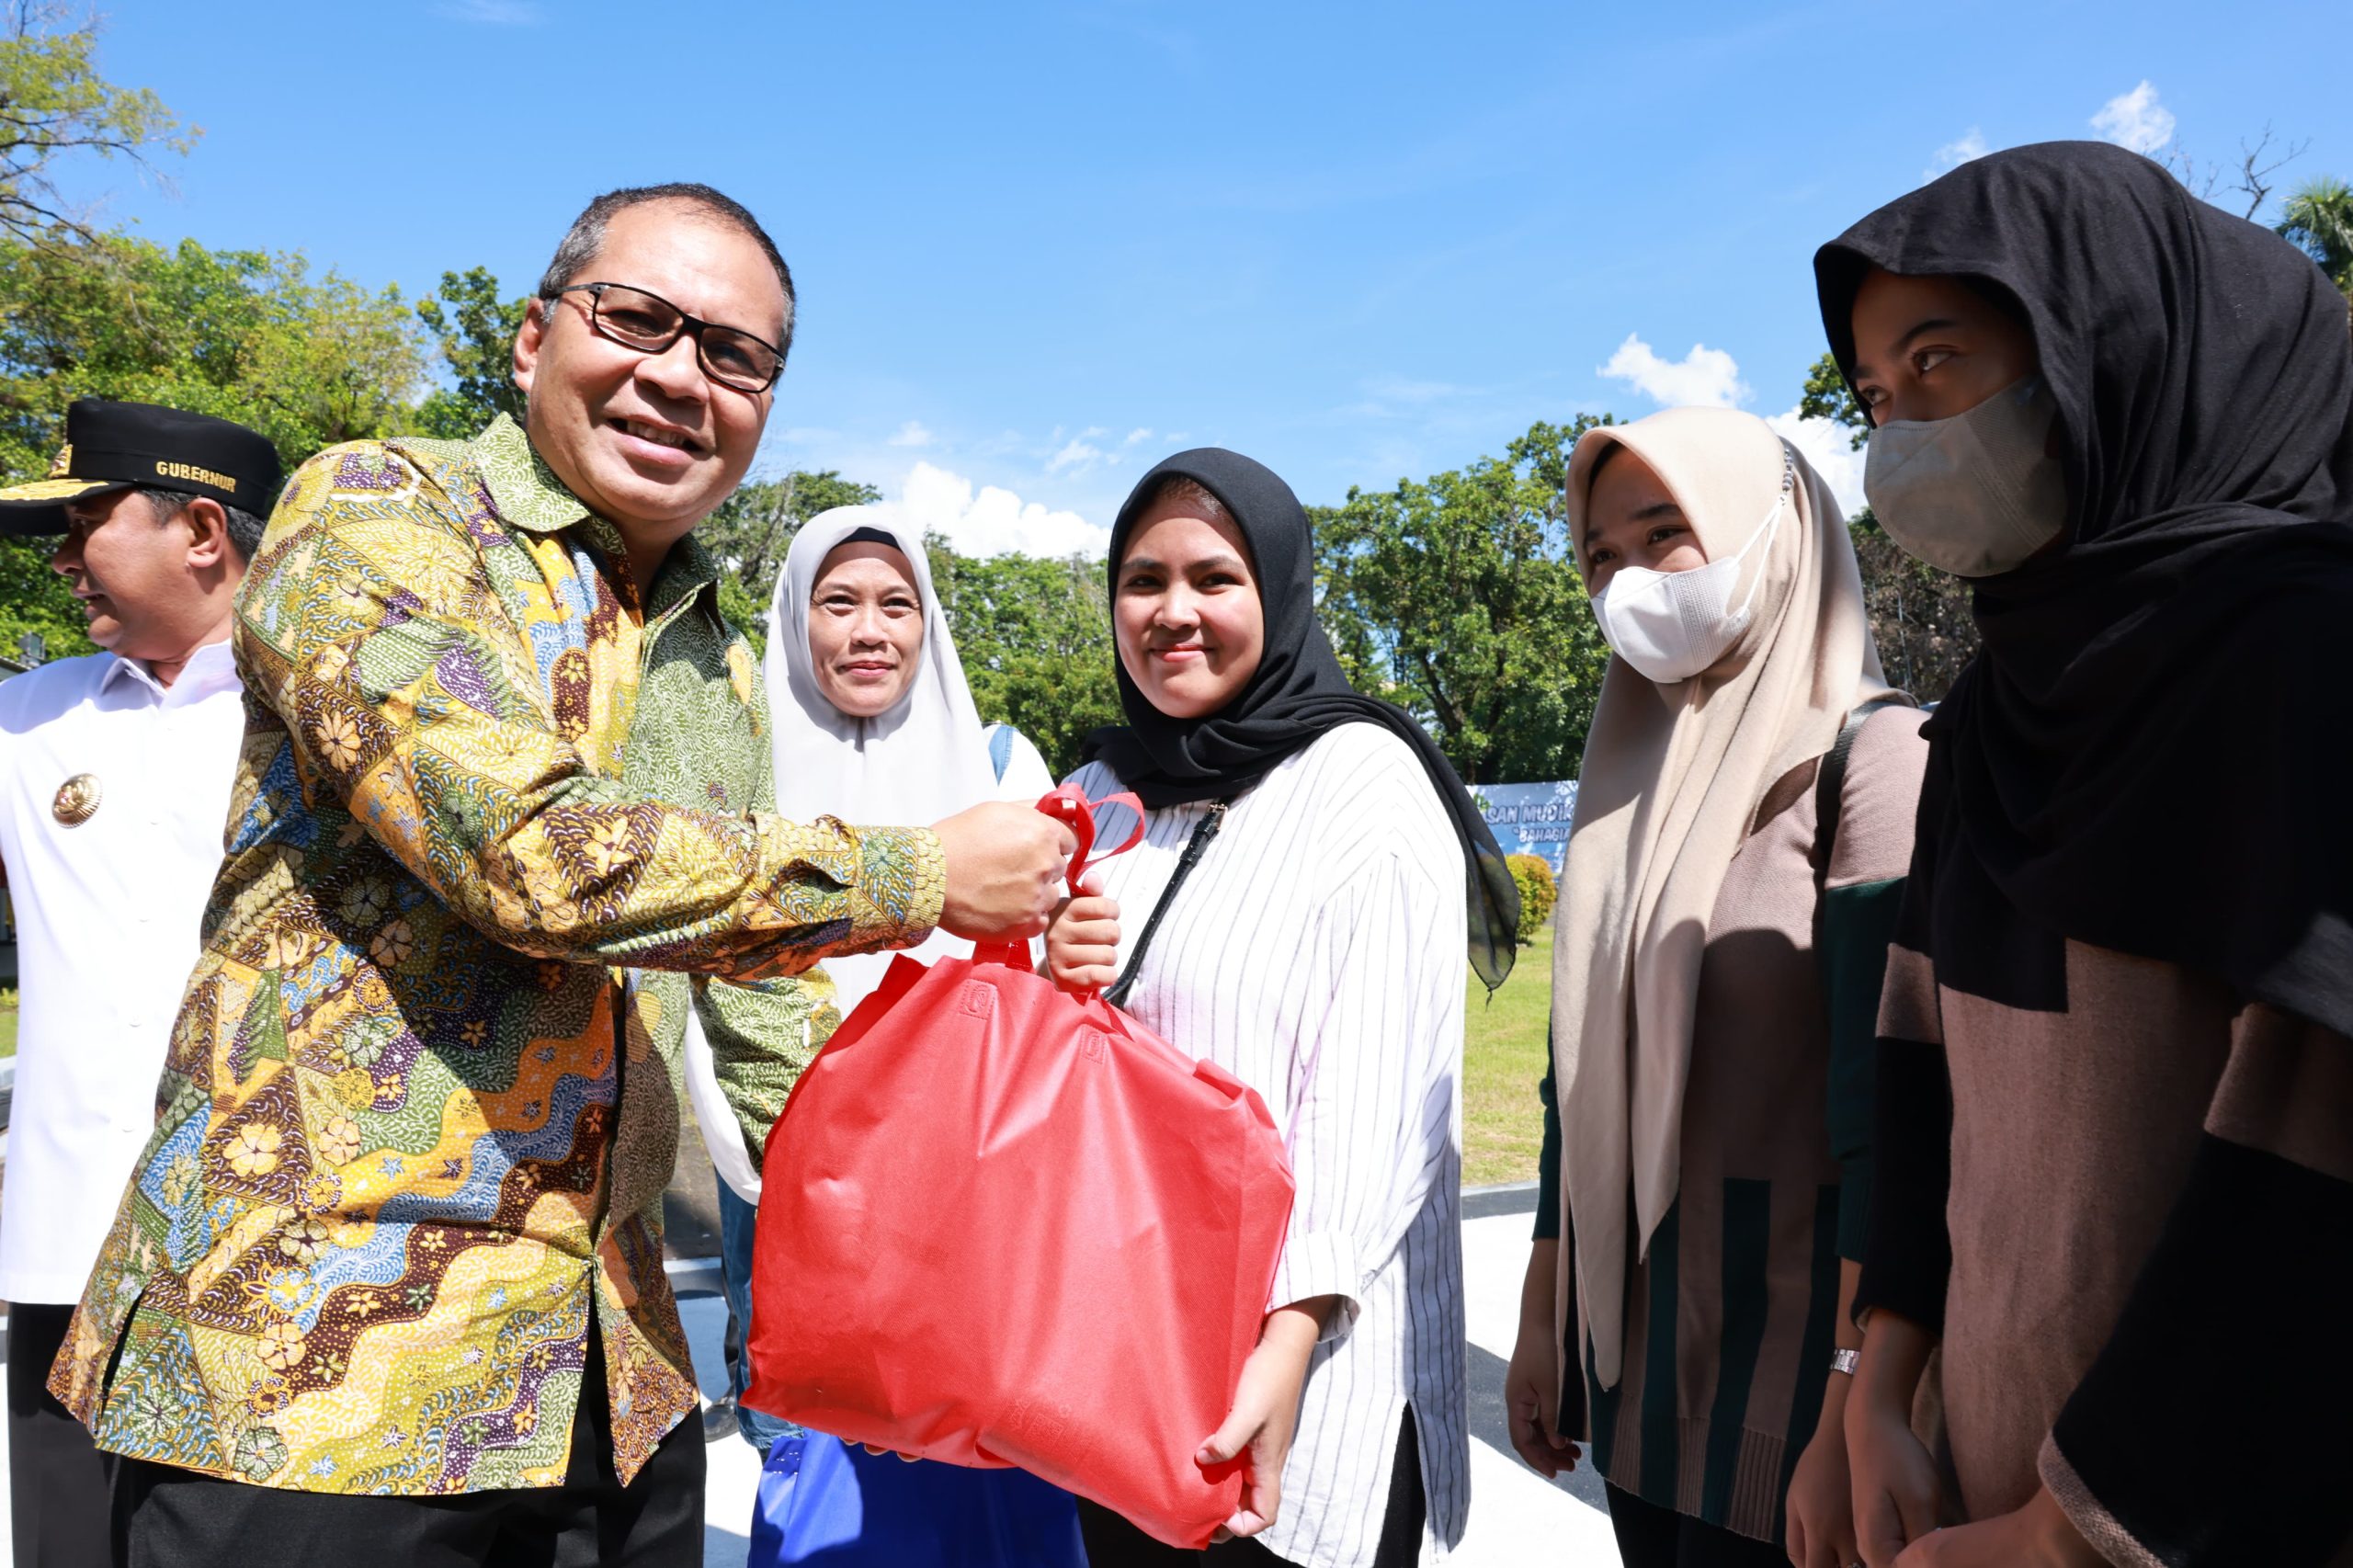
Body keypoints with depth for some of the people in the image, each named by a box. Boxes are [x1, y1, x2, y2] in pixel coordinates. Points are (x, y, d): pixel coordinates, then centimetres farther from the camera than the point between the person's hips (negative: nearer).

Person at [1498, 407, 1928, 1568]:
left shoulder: (1870, 755, -12)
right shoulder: (1634, 775, 8)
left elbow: (1889, 1112, -18)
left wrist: (1852, 1424, -20)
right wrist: (1542, 1318, 12)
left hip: (1789, 1357, -6)